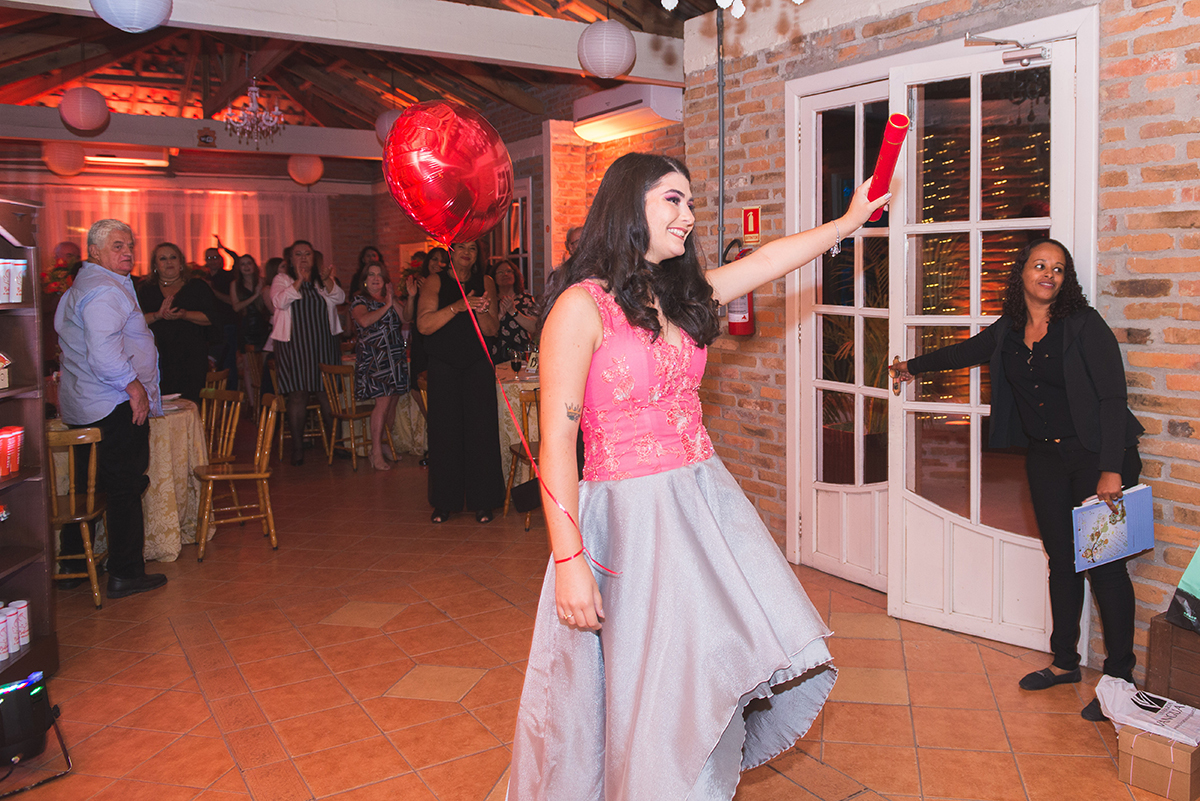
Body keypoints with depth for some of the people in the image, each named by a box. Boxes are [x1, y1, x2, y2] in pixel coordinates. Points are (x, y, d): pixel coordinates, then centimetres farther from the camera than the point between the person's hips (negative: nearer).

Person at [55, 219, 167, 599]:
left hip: (80, 407, 11)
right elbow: (104, 351, -27)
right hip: (116, 407, -11)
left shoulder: (77, 287, 19)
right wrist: (133, 385, -17)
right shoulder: (105, 290, -16)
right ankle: (126, 574, 1)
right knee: (126, 488, -4)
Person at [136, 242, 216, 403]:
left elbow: (210, 318, 0)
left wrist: (183, 315, -14)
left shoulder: (197, 287, 11)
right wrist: (158, 315, -12)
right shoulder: (146, 289, 17)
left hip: (190, 359, -2)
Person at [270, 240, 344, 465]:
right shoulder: (282, 279, 6)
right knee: (298, 394, -5)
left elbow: (339, 297, 1)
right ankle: (297, 447, 3)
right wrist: (299, 281, -19)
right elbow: (279, 301, -11)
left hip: (323, 344, 3)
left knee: (328, 393, 1)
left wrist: (327, 281, -16)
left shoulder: (322, 279, 15)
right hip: (294, 344, -2)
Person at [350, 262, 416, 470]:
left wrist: (410, 298, -12)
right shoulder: (359, 301, 1)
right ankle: (376, 453, -8)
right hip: (373, 356, -6)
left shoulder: (392, 298, 17)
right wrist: (386, 306, -16)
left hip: (395, 355, 6)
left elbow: (405, 318, 2)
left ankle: (384, 444, 18)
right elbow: (364, 321, -18)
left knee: (392, 401, 5)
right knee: (383, 401, -13)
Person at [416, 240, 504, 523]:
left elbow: (492, 330, 5)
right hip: (443, 366, -1)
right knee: (444, 431, 0)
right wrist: (457, 307, -20)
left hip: (478, 365, 1)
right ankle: (445, 502, 12)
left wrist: (482, 312, -15)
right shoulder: (435, 282, 3)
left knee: (481, 429, -1)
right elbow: (424, 324, -10)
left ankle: (482, 501, 9)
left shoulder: (485, 283, 9)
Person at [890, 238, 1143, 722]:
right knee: (1062, 561, 12)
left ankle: (1120, 677, 8)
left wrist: (1111, 470, -20)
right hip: (1045, 459, 5)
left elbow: (1113, 398, -14)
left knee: (1105, 565, -3)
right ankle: (1065, 663, 24)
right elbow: (963, 352, 25)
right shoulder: (1007, 332, 6)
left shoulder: (1085, 326, -10)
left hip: (1097, 458, -5)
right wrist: (915, 367, 39)